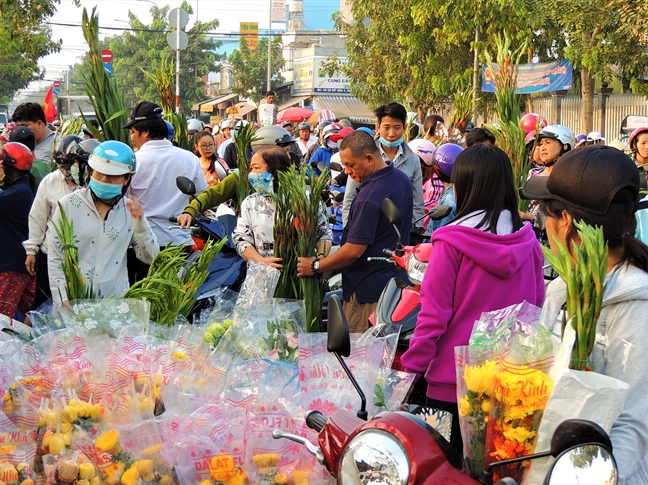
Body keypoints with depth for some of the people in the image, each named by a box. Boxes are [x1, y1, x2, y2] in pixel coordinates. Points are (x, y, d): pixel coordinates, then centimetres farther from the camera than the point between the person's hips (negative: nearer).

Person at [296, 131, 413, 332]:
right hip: (396, 281, 10)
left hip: (369, 291, -10)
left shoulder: (369, 198, -26)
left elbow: (354, 250, -25)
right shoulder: (402, 179, 5)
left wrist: (316, 266, -13)